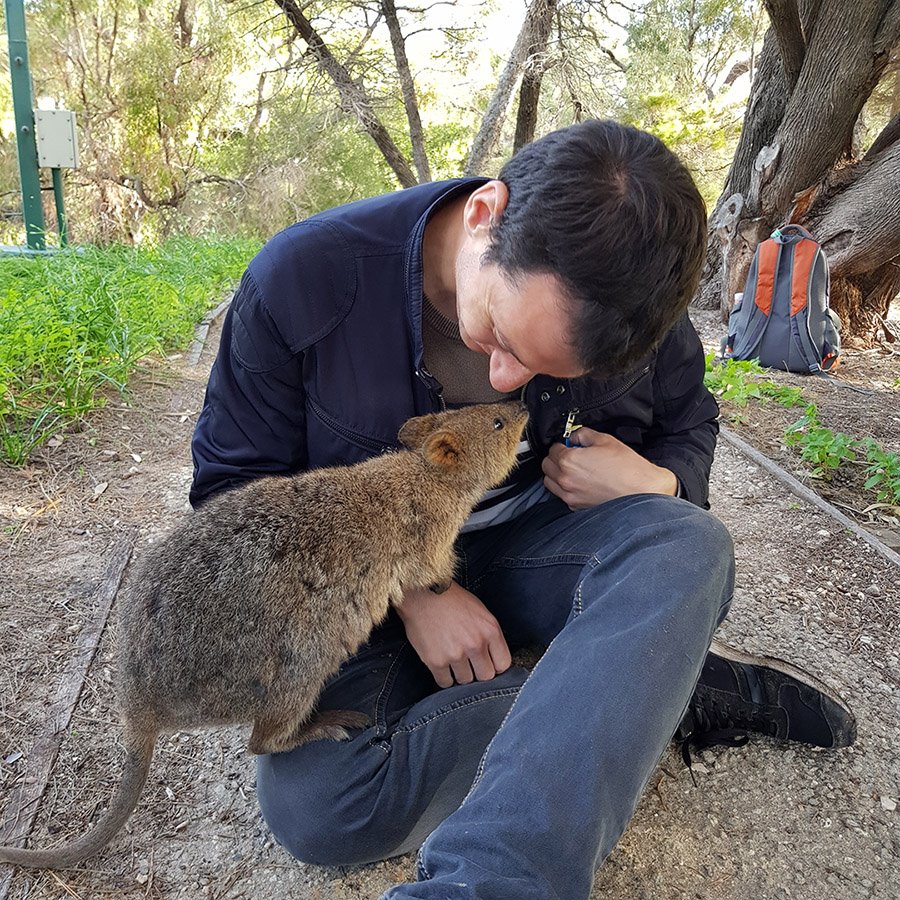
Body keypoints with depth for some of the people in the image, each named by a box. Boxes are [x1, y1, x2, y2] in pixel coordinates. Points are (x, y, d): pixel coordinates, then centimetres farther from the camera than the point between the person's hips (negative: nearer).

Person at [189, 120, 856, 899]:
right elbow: (233, 486, -11)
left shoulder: (632, 302, -12)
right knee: (315, 806, -28)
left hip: (525, 543, 2)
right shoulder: (305, 278, -21)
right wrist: (408, 592, -20)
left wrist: (657, 483, -19)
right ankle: (672, 690, -16)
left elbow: (687, 424, 8)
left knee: (690, 546, -29)